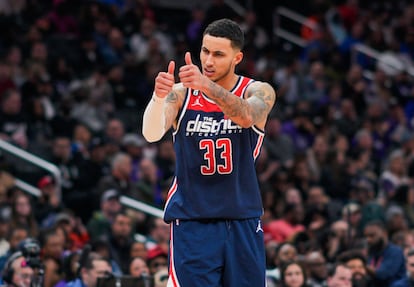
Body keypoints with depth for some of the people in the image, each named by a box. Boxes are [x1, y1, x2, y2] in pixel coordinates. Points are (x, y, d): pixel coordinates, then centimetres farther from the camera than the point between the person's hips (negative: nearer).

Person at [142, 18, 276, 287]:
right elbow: (151, 134, -20)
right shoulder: (180, 93, -1)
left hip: (243, 221, 1)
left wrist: (207, 85, -44)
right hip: (192, 221, -1)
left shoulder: (258, 92, -2)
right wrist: (159, 96, -41)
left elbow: (246, 116, -27)